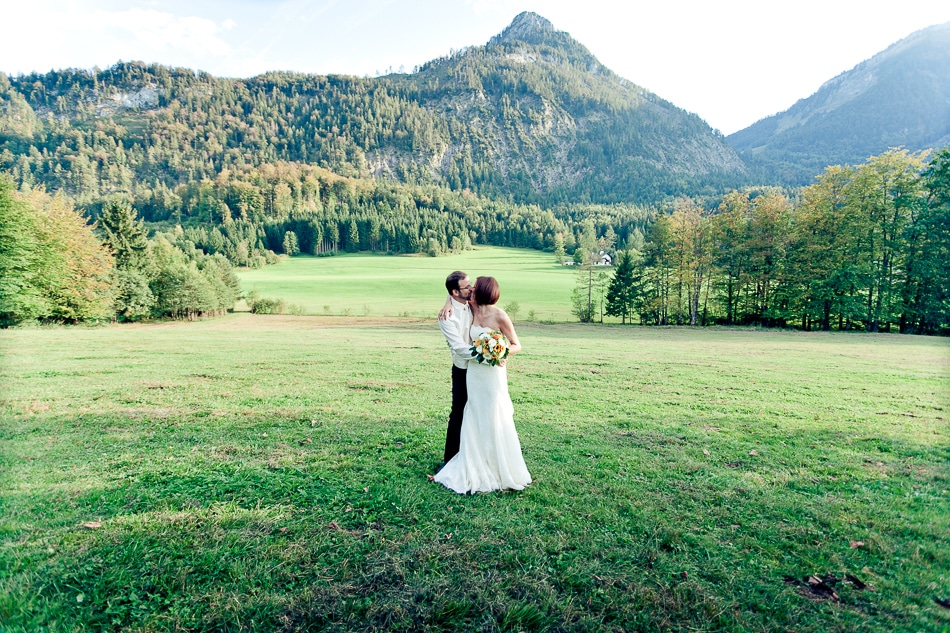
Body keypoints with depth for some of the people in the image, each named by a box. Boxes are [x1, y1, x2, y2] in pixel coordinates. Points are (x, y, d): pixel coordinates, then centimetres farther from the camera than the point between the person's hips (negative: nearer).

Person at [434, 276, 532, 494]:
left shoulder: (500, 316, -13)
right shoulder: (473, 309, 1)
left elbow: (517, 345, -8)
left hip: (493, 374, -5)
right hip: (473, 372, 6)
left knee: (495, 421, 2)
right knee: (475, 422, 11)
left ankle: (502, 471, 19)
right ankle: (477, 469, 26)